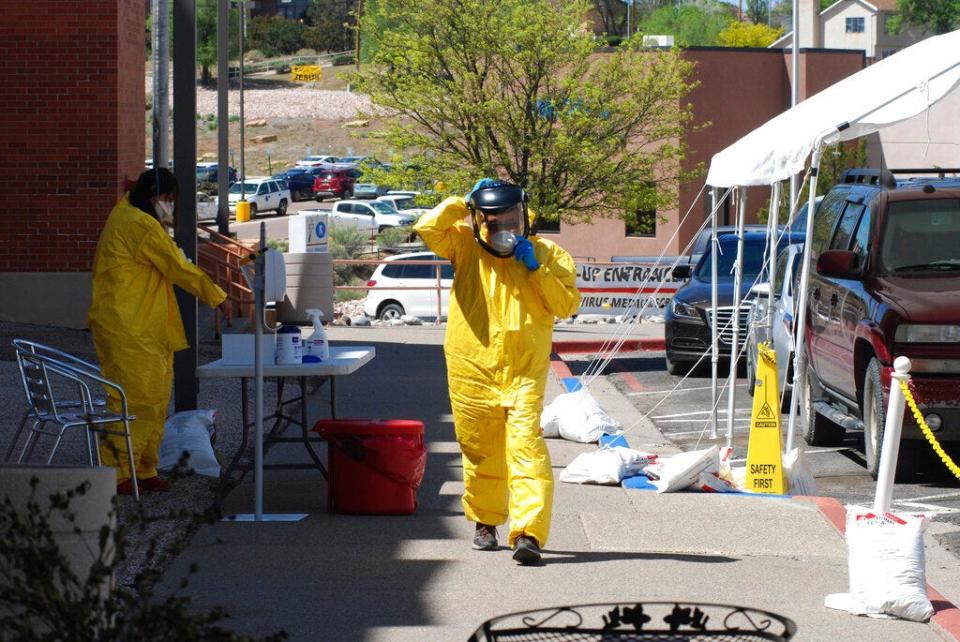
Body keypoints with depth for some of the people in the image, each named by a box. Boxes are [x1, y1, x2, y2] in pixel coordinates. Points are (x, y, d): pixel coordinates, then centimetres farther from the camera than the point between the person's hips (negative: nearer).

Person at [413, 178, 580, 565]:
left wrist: (536, 269, -9)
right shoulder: (466, 247, 5)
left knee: (526, 446, -16)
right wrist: (463, 203, -5)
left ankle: (528, 533, -25)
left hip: (524, 373, -1)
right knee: (480, 453, 10)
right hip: (472, 371, 1)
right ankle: (485, 522, 32)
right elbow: (427, 229, -9)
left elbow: (568, 304, -1)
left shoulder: (548, 255, 7)